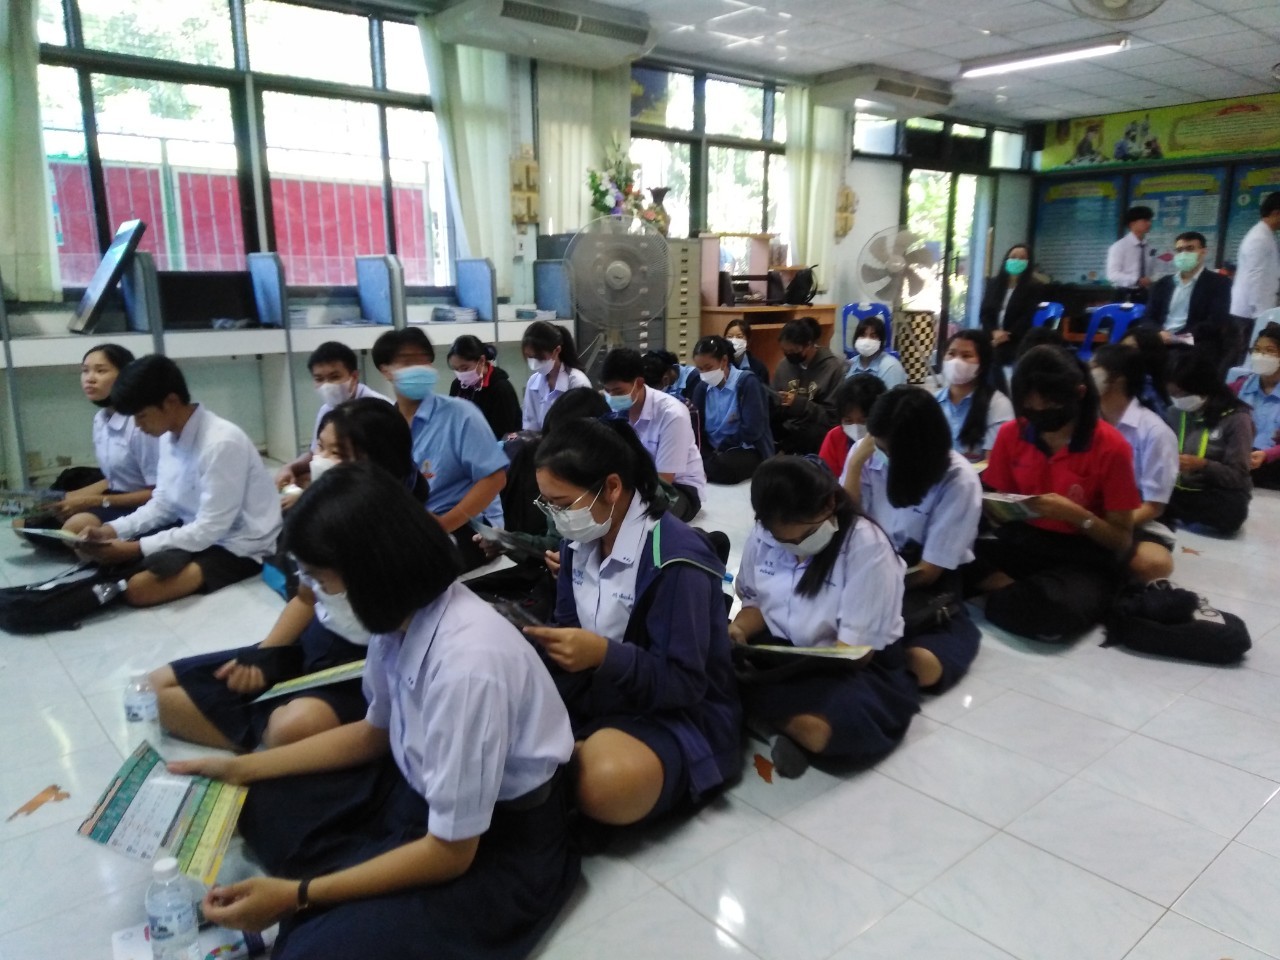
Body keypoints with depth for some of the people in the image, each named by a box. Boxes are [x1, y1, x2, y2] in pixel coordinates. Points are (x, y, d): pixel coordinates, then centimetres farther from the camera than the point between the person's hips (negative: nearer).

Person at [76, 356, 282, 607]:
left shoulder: (222, 443, -26)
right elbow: (162, 505, 10)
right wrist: (112, 530, -5)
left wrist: (135, 549, -21)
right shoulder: (170, 436, 0)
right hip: (196, 530, 9)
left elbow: (210, 531, -24)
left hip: (236, 547, -8)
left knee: (138, 587, -25)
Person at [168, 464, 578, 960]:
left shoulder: (466, 663, -33)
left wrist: (298, 895, -18)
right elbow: (374, 732, 10)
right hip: (420, 785, 8)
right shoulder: (405, 610, -10)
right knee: (261, 803, 9)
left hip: (497, 844, -8)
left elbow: (450, 851, -24)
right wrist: (240, 767, 9)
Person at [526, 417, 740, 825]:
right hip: (594, 693, 7)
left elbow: (684, 682, -23)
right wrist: (536, 637, -15)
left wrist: (604, 654, -36)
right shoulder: (580, 539, 1)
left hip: (679, 712, -6)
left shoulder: (676, 559, -23)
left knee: (608, 781, -36)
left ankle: (573, 761, -6)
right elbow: (570, 627, 7)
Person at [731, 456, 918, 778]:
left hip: (852, 669, -5)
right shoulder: (762, 535, -3)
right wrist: (737, 631, -15)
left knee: (851, 718, -38)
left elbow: (856, 650, -20)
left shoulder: (867, 546, -18)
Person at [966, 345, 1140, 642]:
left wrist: (1074, 513, -24)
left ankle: (1006, 593, -10)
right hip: (1022, 544, 3)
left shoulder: (1110, 447, -11)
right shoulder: (1011, 433, -1)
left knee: (1053, 614, -38)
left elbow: (1122, 540, -6)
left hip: (1084, 559, -3)